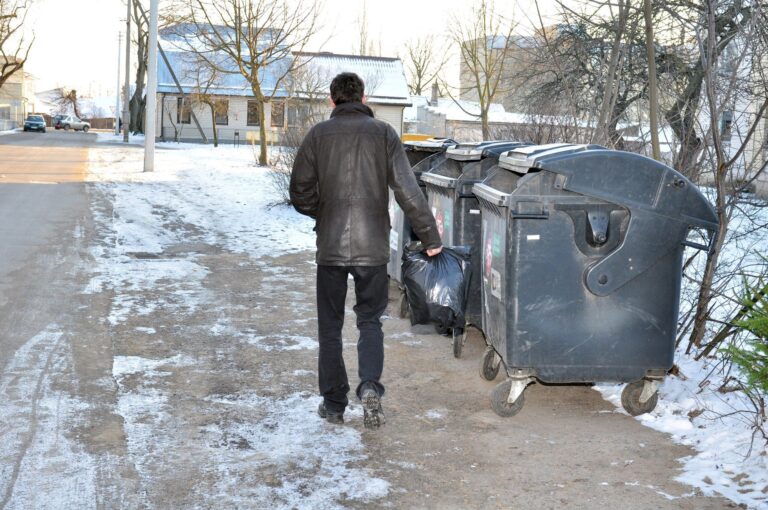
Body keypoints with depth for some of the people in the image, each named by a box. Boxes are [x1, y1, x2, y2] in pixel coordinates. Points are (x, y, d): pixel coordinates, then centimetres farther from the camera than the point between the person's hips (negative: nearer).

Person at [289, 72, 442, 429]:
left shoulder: (318, 135, 0)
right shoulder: (383, 133, 0)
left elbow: (300, 193, 0)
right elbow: (408, 191, -5)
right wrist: (430, 238, 1)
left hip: (330, 247, 0)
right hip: (372, 246, 0)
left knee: (330, 325, 11)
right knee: (370, 320, 12)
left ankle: (334, 403, 14)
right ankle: (370, 385, -10)